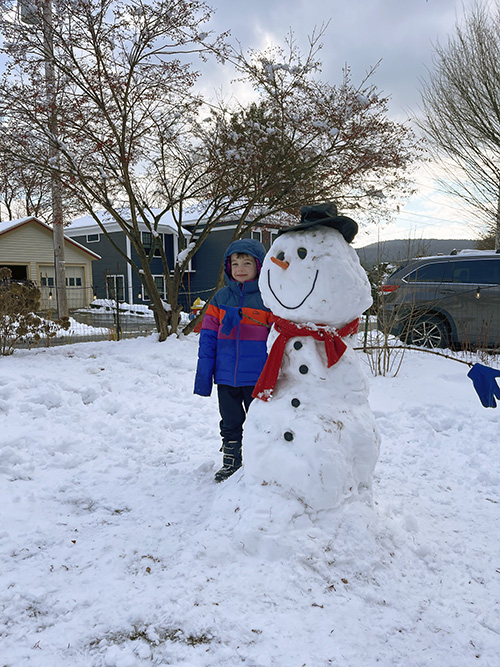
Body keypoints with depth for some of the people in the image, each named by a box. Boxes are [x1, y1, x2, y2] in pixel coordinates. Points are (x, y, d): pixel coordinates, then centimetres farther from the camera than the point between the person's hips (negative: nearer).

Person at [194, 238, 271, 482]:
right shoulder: (221, 298, 3)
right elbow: (208, 338, 5)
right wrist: (203, 374, 1)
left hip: (257, 378, -3)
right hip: (225, 377, 3)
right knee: (230, 423, 17)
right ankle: (230, 463, 34)